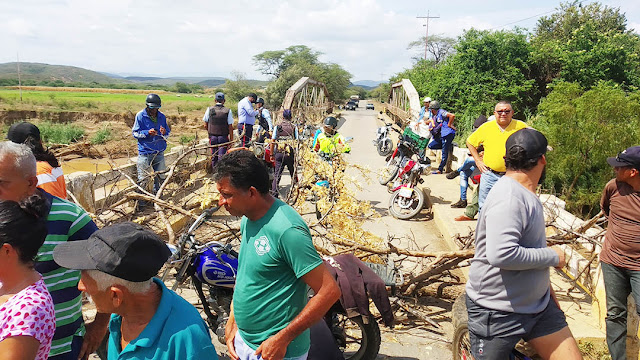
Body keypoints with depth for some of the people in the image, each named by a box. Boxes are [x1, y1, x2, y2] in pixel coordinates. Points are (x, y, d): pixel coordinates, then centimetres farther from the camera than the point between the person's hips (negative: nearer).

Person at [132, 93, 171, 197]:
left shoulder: (162, 117, 8)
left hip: (159, 152, 5)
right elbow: (135, 133, -3)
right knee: (144, 180, -4)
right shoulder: (140, 116, -4)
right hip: (145, 153, -4)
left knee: (161, 177, 12)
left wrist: (164, 133, -9)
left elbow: (168, 133, 15)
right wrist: (147, 133, -20)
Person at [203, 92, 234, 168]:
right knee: (221, 156, -2)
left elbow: (205, 125, 3)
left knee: (214, 156, 15)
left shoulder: (209, 109, -1)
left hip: (212, 136, 2)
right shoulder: (228, 111, -7)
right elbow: (230, 127, -6)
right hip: (223, 137, -2)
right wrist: (231, 139, 2)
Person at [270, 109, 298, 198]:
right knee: (293, 173, 13)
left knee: (277, 174, 2)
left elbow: (272, 141, 3)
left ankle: (274, 192, -6)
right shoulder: (294, 127, 1)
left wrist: (271, 154, 10)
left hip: (279, 153, 1)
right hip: (290, 154, -1)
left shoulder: (277, 126, 4)